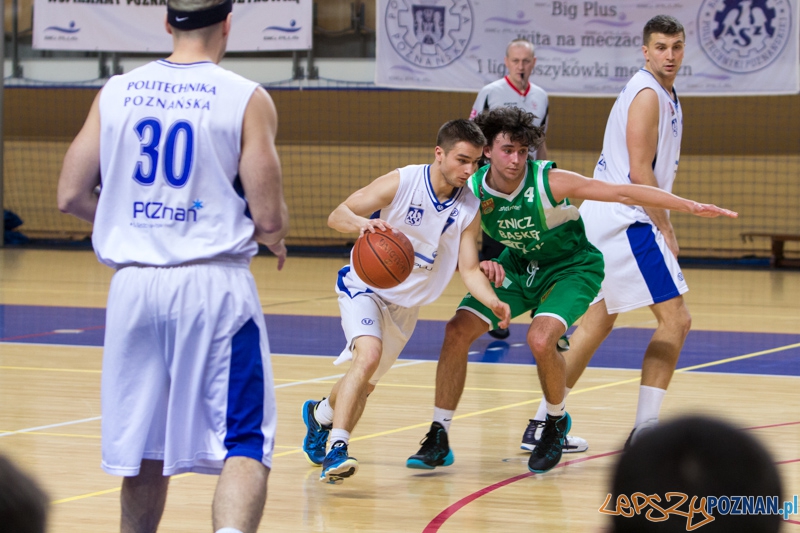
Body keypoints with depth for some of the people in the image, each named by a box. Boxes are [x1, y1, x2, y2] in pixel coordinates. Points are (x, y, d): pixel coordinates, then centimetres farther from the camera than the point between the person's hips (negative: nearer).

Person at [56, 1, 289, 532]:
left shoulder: (116, 93, 6)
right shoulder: (247, 99, -5)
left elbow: (72, 197, 7)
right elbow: (269, 220, -8)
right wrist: (274, 236, 15)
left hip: (133, 284, 4)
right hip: (214, 284, -4)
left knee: (143, 448, 18)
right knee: (245, 446, -3)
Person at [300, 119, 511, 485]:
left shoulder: (469, 211, -8)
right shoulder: (402, 183, -20)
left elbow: (469, 269, -7)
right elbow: (337, 215, -21)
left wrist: (492, 301, -27)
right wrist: (362, 222, -44)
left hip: (405, 304, 5)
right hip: (365, 287, -5)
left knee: (365, 383, 17)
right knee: (368, 356, -31)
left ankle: (320, 414, 50)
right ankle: (337, 450, -34)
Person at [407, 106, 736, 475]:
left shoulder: (549, 182, -29)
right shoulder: (473, 189, -18)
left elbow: (623, 193, -28)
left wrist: (690, 206, -32)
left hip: (571, 268, -5)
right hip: (517, 265, 5)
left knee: (540, 340, -29)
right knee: (457, 331, -8)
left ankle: (556, 424, 1)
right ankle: (438, 439, 5)